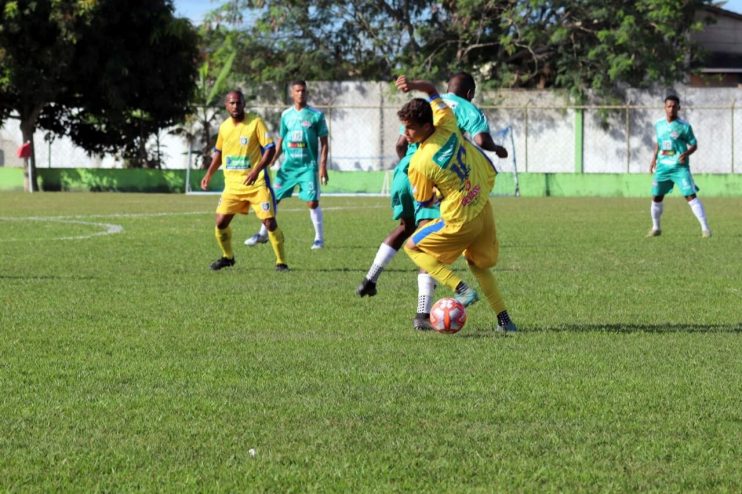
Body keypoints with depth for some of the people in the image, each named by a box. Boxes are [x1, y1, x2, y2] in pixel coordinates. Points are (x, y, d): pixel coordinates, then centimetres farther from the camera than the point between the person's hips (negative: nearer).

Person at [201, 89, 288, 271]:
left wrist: (256, 170, -23)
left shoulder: (255, 122, -9)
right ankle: (227, 257, 22)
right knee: (221, 223, -1)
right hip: (232, 184, 5)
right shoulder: (224, 127, 7)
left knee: (270, 222, -9)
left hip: (256, 183, -5)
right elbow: (219, 152, 23)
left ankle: (281, 262, 4)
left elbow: (270, 148, -12)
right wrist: (209, 174, 14)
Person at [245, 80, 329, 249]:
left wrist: (323, 166, -9)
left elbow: (324, 142, -1)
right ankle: (263, 234, 14)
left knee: (312, 202, -9)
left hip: (308, 166, -4)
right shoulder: (286, 115, 8)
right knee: (272, 198, 1)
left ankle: (319, 238, 5)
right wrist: (270, 163, 11)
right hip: (288, 164, 4)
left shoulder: (316, 115, -2)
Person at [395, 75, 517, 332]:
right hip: (484, 209, 7)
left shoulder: (419, 165, -23)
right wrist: (414, 85, -8)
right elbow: (432, 90, 9)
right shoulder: (447, 127, -8)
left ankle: (461, 289, -2)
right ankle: (504, 319, 18)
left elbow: (424, 202, -5)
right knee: (479, 265, 26)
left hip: (460, 221, -7)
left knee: (413, 246, 12)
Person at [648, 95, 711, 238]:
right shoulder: (659, 124, 7)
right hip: (662, 167, 5)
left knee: (691, 196, -14)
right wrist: (654, 159, 14)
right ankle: (655, 228, 28)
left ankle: (705, 228, -11)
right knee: (656, 197, 9)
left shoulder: (684, 126, -7)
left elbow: (694, 145, -2)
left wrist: (686, 153, -21)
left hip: (680, 167, -5)